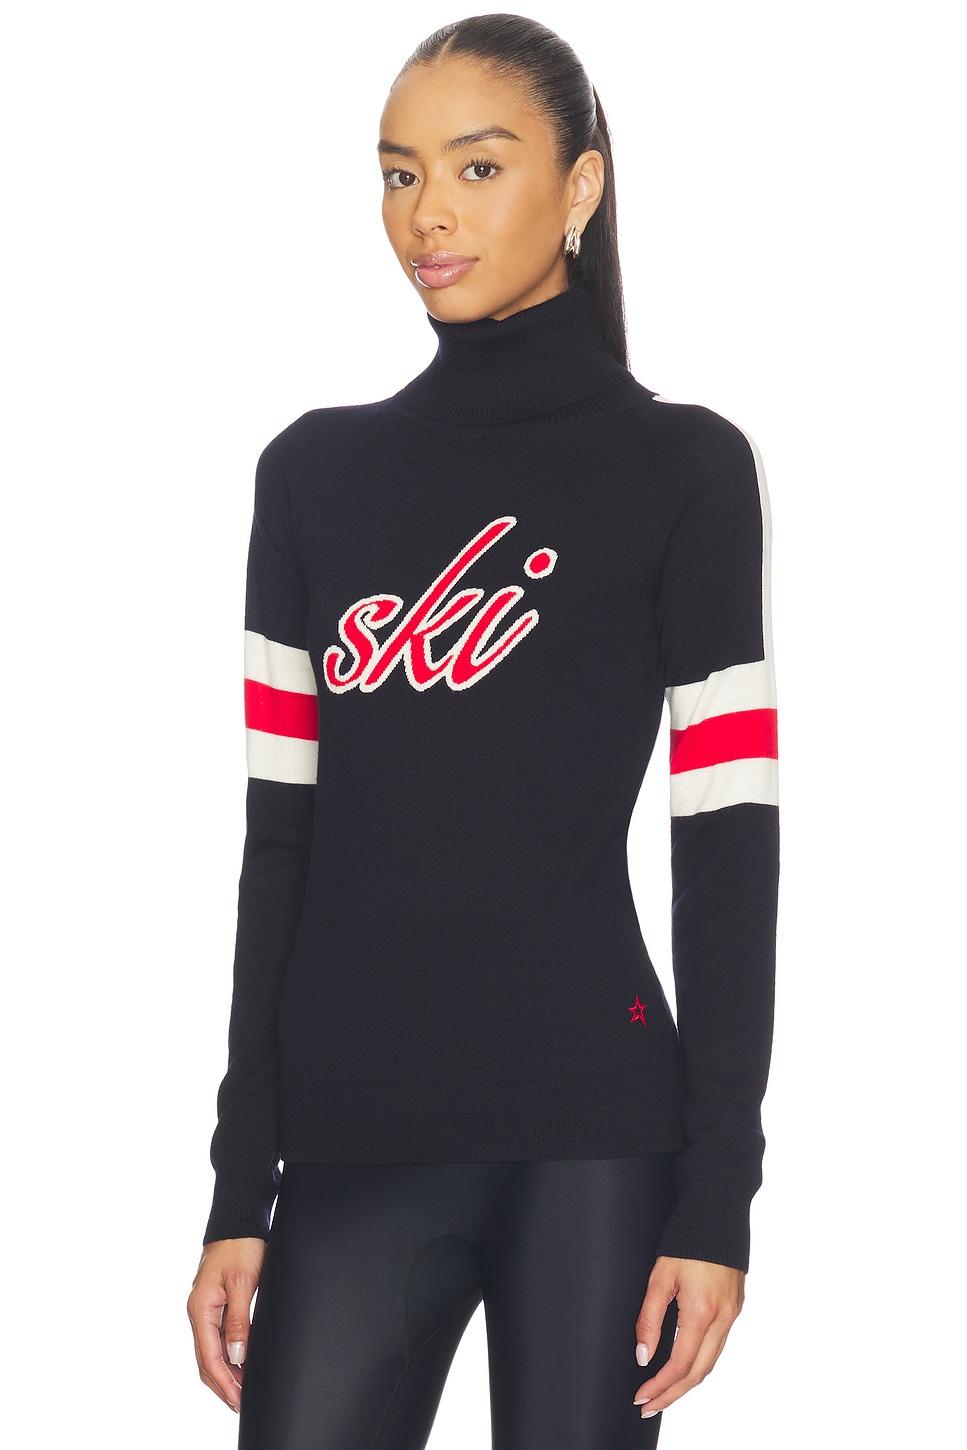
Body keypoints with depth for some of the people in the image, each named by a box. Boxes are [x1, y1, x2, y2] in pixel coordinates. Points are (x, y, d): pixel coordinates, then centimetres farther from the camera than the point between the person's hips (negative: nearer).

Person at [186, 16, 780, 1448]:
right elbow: (284, 844, 10)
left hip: (589, 1131, -3)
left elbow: (731, 850, -2)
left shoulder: (683, 468, 2)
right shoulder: (316, 472, 12)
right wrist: (240, 1189, 7)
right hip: (352, 1144, 3)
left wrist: (717, 1198, -8)